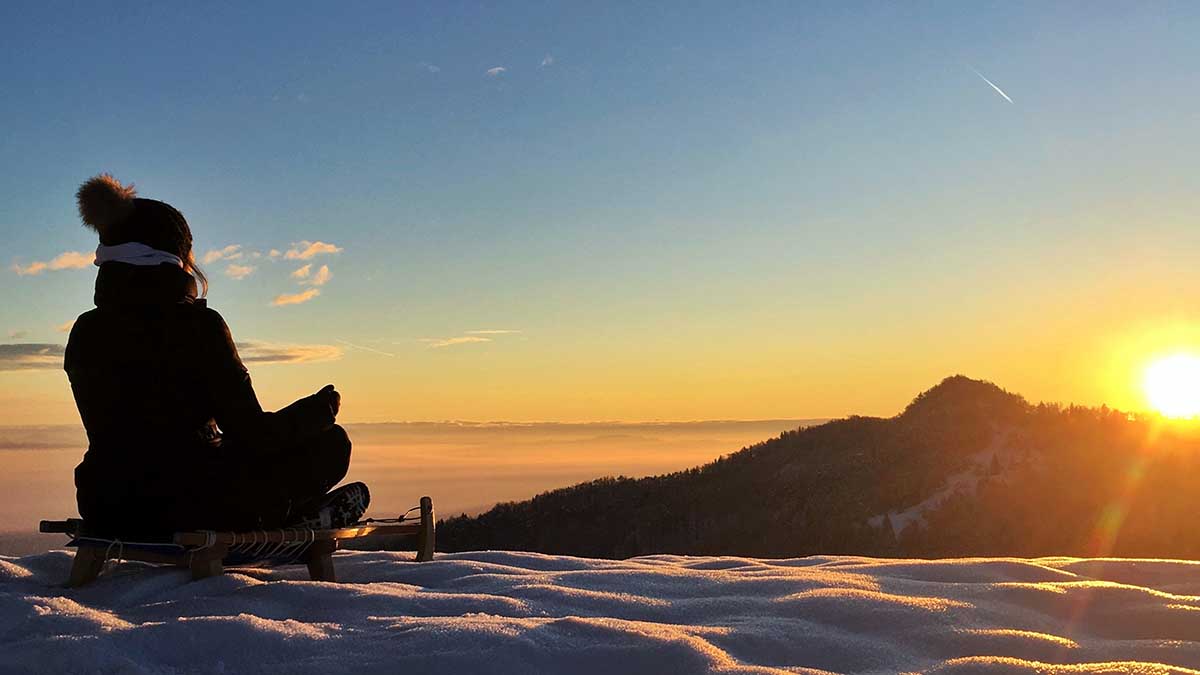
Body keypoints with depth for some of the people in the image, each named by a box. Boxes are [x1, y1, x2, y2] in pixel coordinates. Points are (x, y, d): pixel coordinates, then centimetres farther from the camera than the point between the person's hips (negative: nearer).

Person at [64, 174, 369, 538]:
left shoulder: (84, 332, 3)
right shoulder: (198, 325, -14)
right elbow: (252, 434, -12)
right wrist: (321, 409, 6)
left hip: (106, 515, 6)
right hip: (190, 513, -6)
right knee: (330, 442, 9)